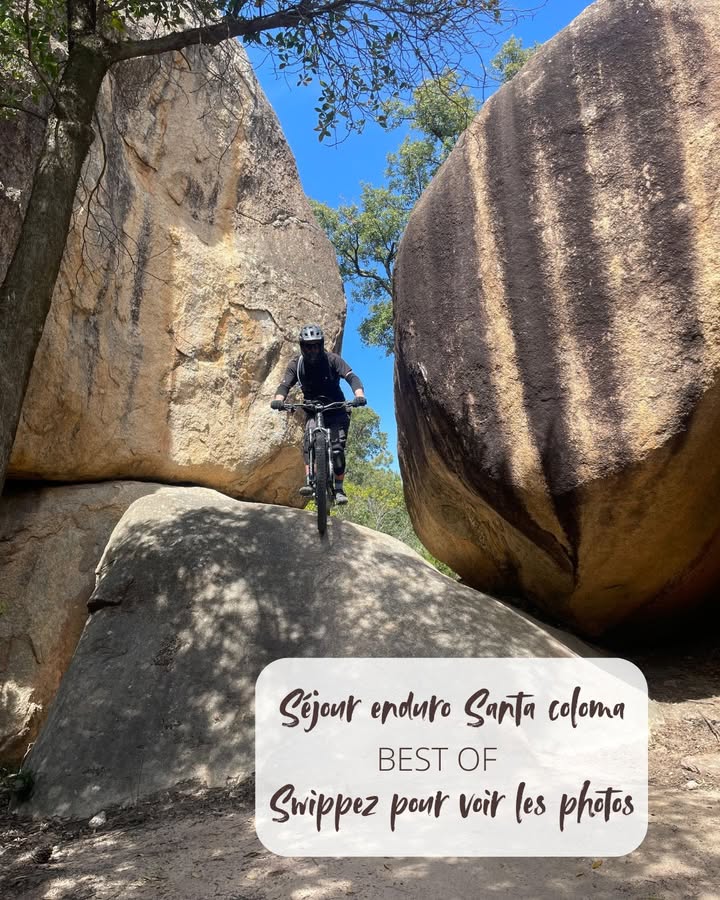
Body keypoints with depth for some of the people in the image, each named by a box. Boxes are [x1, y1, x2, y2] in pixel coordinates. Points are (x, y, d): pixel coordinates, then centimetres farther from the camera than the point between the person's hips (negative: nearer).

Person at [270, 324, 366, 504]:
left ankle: (339, 489, -2)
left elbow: (352, 377, -26)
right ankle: (309, 481, -33)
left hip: (336, 409, -1)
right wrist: (278, 399, -44)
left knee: (338, 447, -14)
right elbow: (285, 384, -21)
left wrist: (359, 395, -47)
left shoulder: (332, 360, -14)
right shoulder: (296, 365, -8)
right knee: (310, 435, -29)